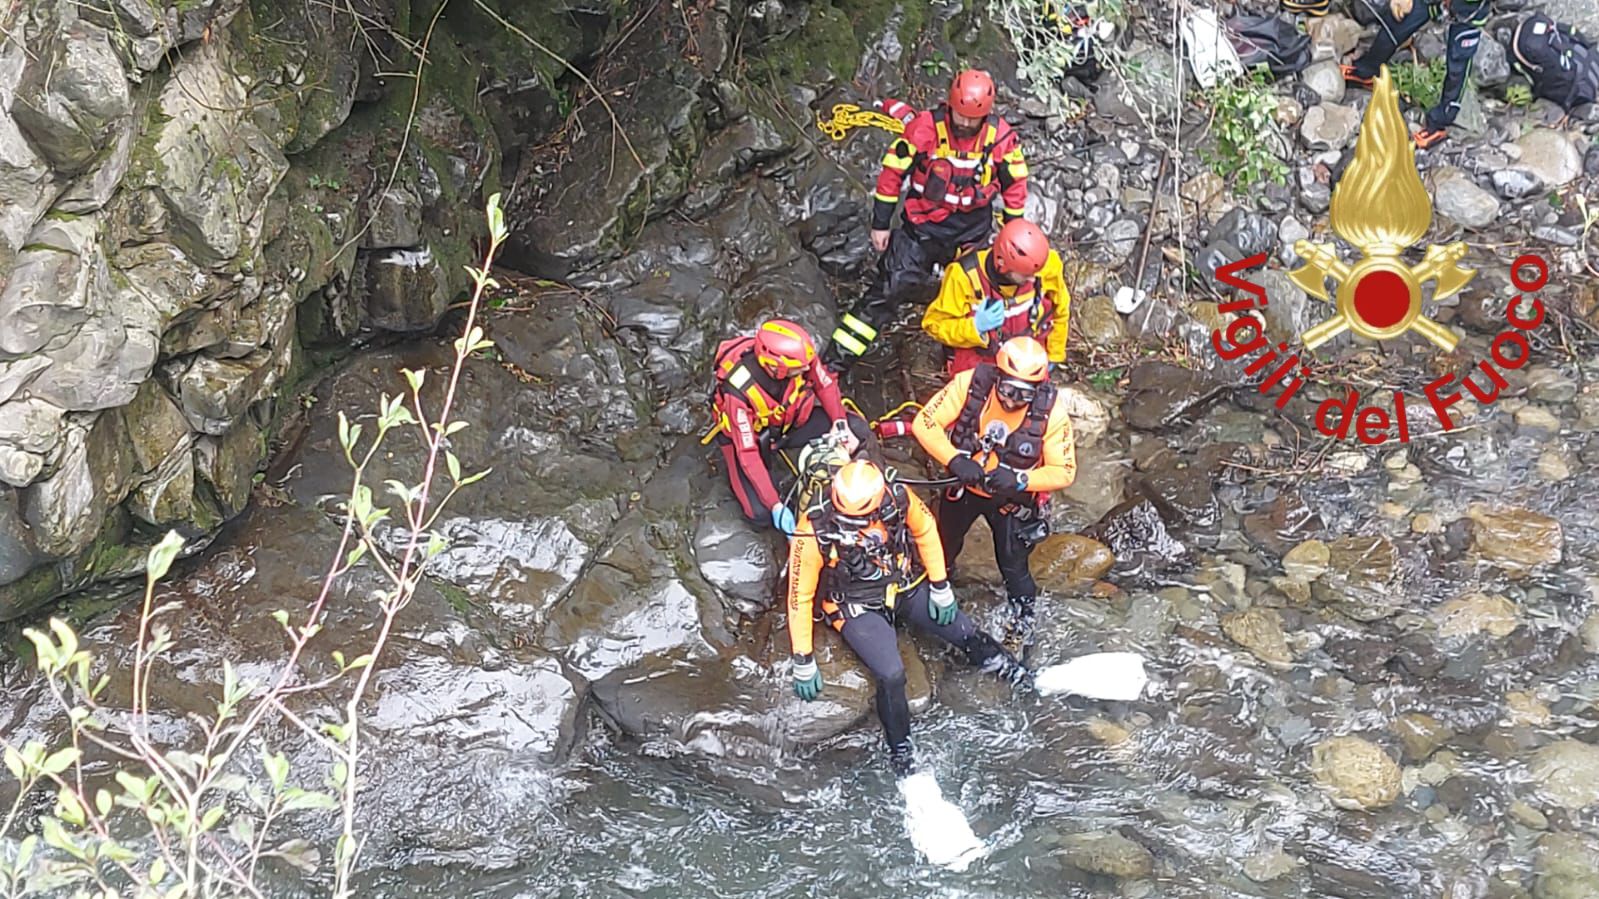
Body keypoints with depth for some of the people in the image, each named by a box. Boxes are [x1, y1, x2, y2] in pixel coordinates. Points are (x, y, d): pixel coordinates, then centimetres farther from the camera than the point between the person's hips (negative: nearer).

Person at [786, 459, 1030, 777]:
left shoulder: (899, 498, -23)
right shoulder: (814, 530, -29)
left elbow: (926, 531, -1)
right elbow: (800, 595, -20)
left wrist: (941, 589, 2)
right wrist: (803, 663, -16)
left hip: (907, 588, 3)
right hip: (858, 608, -3)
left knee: (967, 634, 4)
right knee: (891, 676, -22)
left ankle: (995, 662, 41)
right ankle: (900, 748, 3)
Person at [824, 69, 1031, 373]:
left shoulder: (1001, 136, -10)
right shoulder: (925, 127, -18)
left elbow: (1014, 184, 5)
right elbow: (893, 172, -9)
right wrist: (880, 224, -5)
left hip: (972, 231, 3)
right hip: (923, 224, -2)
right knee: (888, 289, -7)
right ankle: (835, 362, -4)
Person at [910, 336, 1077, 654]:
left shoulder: (1052, 411, -29)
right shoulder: (970, 384, -29)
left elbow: (1064, 472, -21)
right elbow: (924, 422, -24)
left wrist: (1020, 480, -37)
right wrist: (954, 460, -37)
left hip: (1012, 499, -2)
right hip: (963, 485, 2)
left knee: (1014, 568, 8)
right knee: (943, 551, 24)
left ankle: (1021, 625, 38)